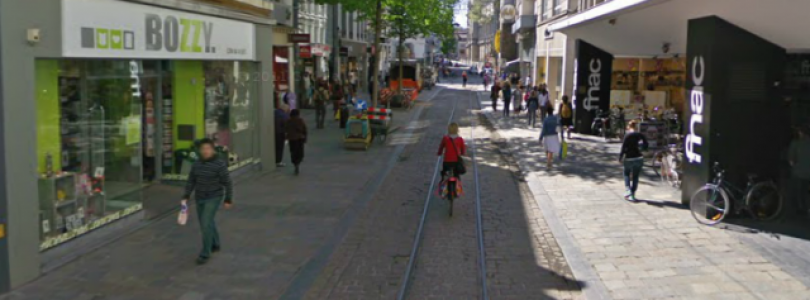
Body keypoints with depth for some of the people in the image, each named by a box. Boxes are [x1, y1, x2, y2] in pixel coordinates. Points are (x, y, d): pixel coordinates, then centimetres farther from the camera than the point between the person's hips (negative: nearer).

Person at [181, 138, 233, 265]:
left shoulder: (220, 164, -15)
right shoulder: (196, 164, 1)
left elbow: (228, 183, -12)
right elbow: (190, 182, 7)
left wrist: (228, 200, -12)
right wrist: (185, 197, 0)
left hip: (214, 198, -6)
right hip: (200, 198, 6)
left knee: (206, 224, -12)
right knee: (207, 223, 16)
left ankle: (205, 254, -3)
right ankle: (215, 245, 39)